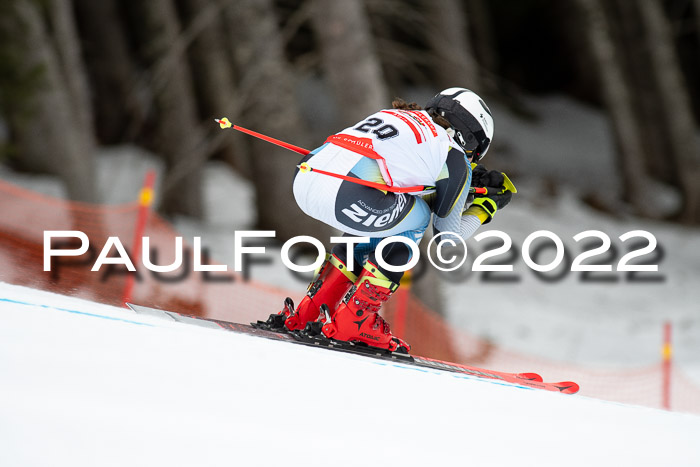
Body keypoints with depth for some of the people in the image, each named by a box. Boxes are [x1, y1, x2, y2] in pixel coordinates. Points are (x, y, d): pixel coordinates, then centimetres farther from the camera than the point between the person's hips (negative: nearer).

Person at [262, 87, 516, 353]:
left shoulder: (398, 115, 32)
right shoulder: (455, 157, 14)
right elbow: (448, 237, 24)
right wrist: (483, 210, 41)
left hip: (303, 178, 7)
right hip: (344, 195, -7)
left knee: (375, 221, 32)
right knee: (416, 217, 20)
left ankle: (308, 313, 26)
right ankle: (355, 319, 14)